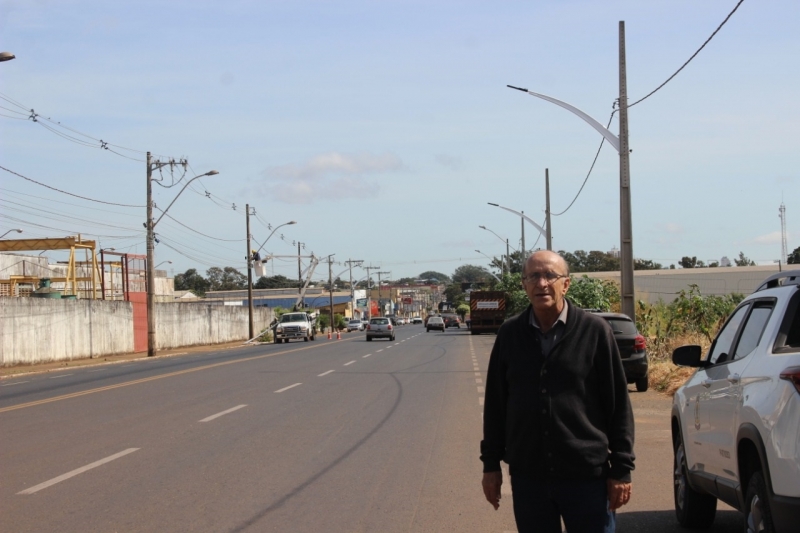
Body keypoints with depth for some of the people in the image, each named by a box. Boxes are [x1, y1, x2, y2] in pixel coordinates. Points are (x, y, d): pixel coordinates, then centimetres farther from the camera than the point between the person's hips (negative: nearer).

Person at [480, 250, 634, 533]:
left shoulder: (594, 330, -4)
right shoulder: (510, 334, 4)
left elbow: (618, 405, -2)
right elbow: (495, 404, 10)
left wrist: (621, 469, -4)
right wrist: (491, 463, 8)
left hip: (587, 476, -2)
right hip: (527, 476, 3)